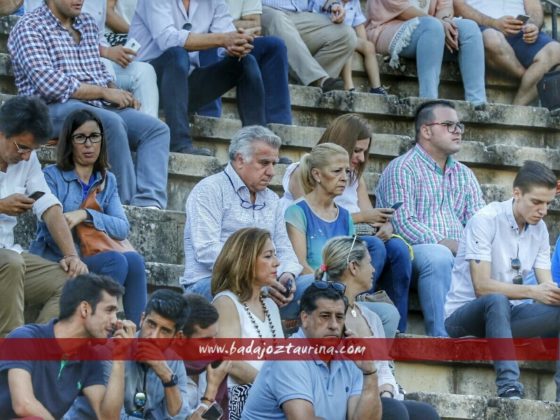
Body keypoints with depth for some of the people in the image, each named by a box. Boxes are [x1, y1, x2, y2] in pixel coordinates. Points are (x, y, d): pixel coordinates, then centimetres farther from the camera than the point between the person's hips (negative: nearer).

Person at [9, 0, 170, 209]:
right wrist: (105, 92, -13)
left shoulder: (88, 23, 20)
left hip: (99, 106, 8)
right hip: (56, 108, -8)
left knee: (157, 129, -13)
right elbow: (48, 84, -16)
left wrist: (117, 93, 4)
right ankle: (129, 203, -30)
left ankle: (149, 202, -33)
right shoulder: (29, 27, -4)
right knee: (112, 122, -34)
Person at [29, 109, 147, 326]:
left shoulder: (107, 181, 13)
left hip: (88, 259, 5)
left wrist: (86, 215, -18)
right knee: (115, 261, -28)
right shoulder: (52, 176, -3)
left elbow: (122, 228, -4)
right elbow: (52, 234, -13)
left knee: (134, 260, -24)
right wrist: (76, 262, -24)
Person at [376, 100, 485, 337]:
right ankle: (440, 337, -39)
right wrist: (445, 244, -21)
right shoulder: (403, 169, -1)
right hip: (410, 253, -6)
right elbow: (403, 225, -13)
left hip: (458, 255, 6)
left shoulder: (465, 175, 22)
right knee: (438, 256, -37)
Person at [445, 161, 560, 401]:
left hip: (505, 314, 6)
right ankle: (509, 388, -47)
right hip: (464, 313, -6)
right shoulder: (486, 221, -15)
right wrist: (532, 292, -30)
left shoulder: (539, 229, 5)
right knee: (497, 300, -39)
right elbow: (482, 286, -22)